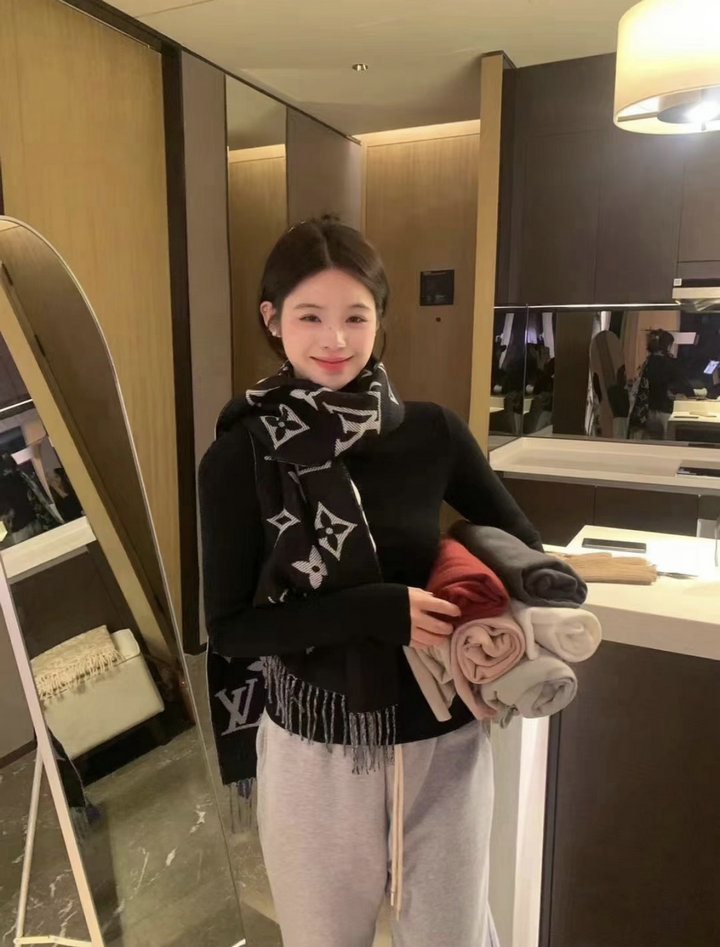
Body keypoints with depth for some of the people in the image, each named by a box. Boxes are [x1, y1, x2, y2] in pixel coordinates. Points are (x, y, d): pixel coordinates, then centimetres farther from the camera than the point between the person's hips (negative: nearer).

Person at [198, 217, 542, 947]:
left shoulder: (433, 433, -9)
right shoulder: (238, 458, -12)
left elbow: (523, 550, 3)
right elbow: (230, 626, -11)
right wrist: (380, 610, -23)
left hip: (442, 738, 1)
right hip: (313, 746, 0)